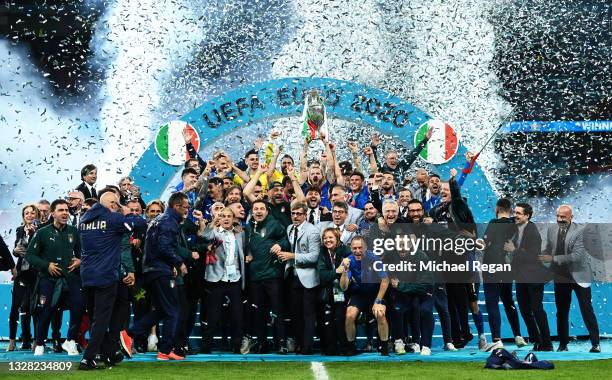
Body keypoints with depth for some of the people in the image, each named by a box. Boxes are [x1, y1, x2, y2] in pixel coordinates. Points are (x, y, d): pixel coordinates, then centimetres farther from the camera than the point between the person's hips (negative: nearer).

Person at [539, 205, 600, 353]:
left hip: (579, 276, -5)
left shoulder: (580, 231, -14)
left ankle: (595, 343, 11)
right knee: (561, 313, 10)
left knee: (587, 311, 1)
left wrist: (553, 259, -25)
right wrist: (540, 256, -10)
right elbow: (548, 250, 12)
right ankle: (563, 344, 19)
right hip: (560, 277, 5)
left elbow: (577, 256, -22)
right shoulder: (551, 230, 3)